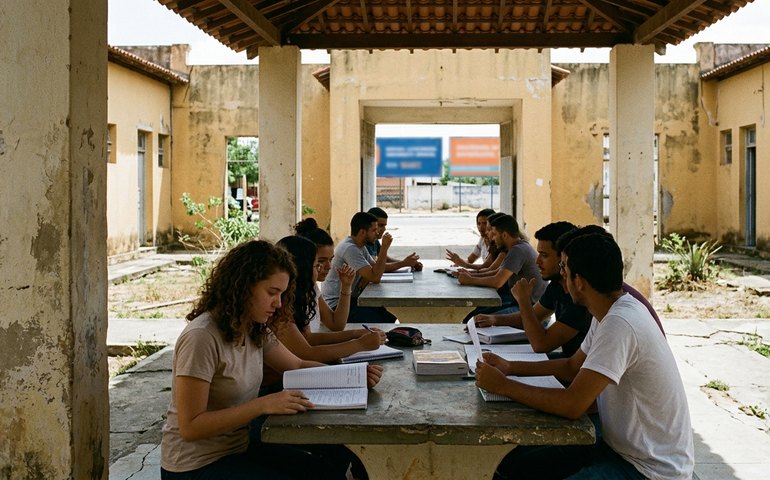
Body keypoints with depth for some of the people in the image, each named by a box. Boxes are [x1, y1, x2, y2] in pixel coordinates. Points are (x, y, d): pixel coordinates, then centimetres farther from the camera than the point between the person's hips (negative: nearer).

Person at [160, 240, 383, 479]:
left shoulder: (255, 330, 1)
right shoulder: (201, 338, -24)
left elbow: (297, 366, 13)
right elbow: (190, 427, -24)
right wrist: (263, 405, -30)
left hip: (241, 442, 8)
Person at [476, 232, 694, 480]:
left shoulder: (620, 324, -26)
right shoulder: (610, 313, 5)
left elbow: (573, 404, -27)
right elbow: (573, 366, 19)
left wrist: (502, 385, -16)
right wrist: (510, 367, 11)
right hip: (619, 446, 9)